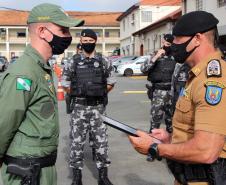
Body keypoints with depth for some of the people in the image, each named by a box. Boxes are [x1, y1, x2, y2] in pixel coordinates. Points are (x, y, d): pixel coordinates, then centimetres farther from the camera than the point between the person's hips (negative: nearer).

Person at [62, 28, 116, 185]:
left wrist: (99, 94, 7)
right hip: (79, 108, 0)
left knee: (101, 141, 5)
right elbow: (65, 84, 9)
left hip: (98, 107, 0)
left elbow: (110, 83, 11)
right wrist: (78, 95, 6)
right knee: (77, 142, 6)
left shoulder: (103, 62, 3)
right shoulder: (73, 62, 2)